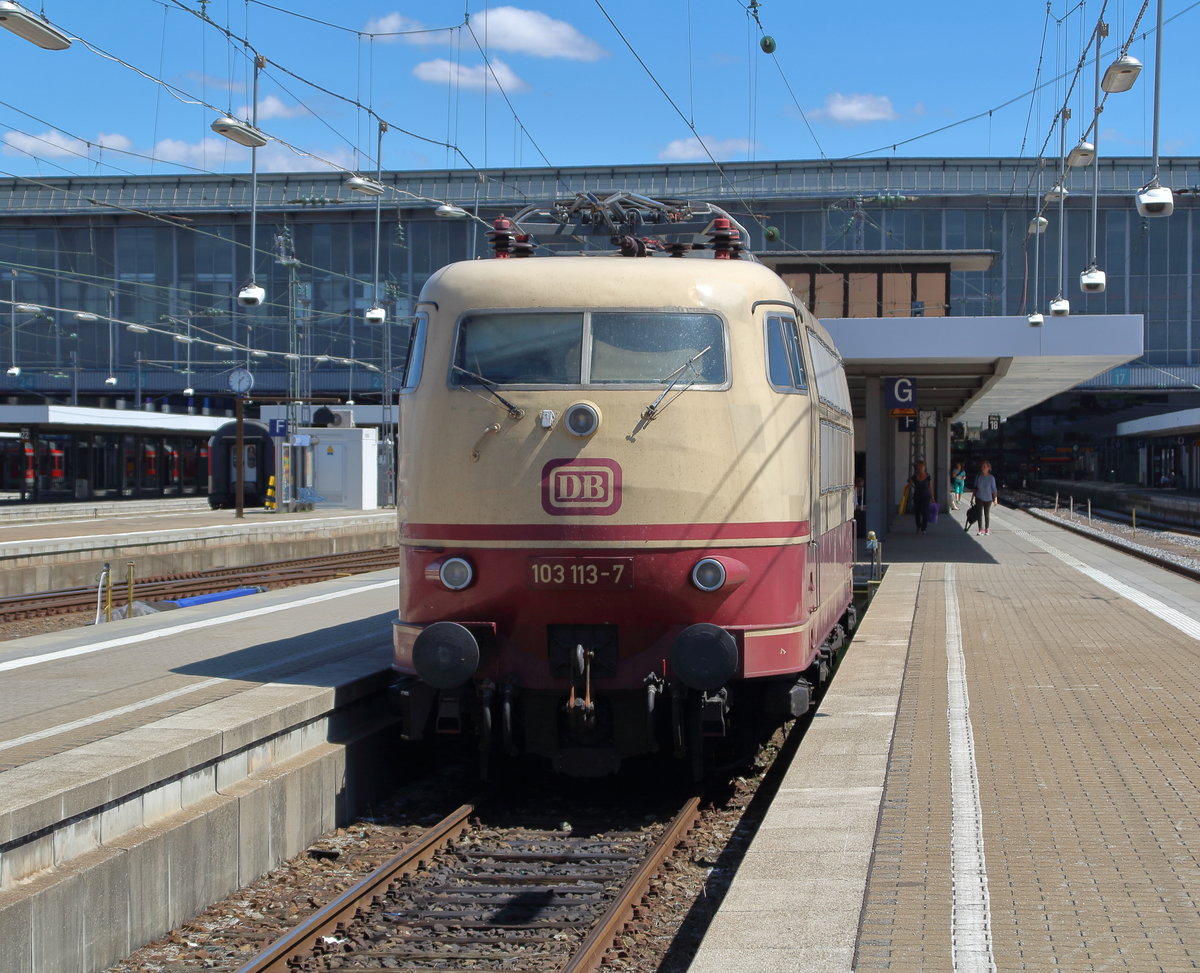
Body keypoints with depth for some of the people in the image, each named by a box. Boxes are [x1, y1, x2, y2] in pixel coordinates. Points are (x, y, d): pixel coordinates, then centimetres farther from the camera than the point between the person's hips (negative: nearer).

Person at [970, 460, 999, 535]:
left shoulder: (991, 478, -9)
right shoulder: (978, 477, -3)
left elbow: (993, 489, -3)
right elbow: (975, 487, 6)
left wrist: (995, 498, -4)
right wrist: (973, 496, 8)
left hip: (988, 499, -1)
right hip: (979, 498, 1)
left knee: (987, 514, 11)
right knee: (980, 514, -5)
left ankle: (987, 529, 24)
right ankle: (980, 529, -2)